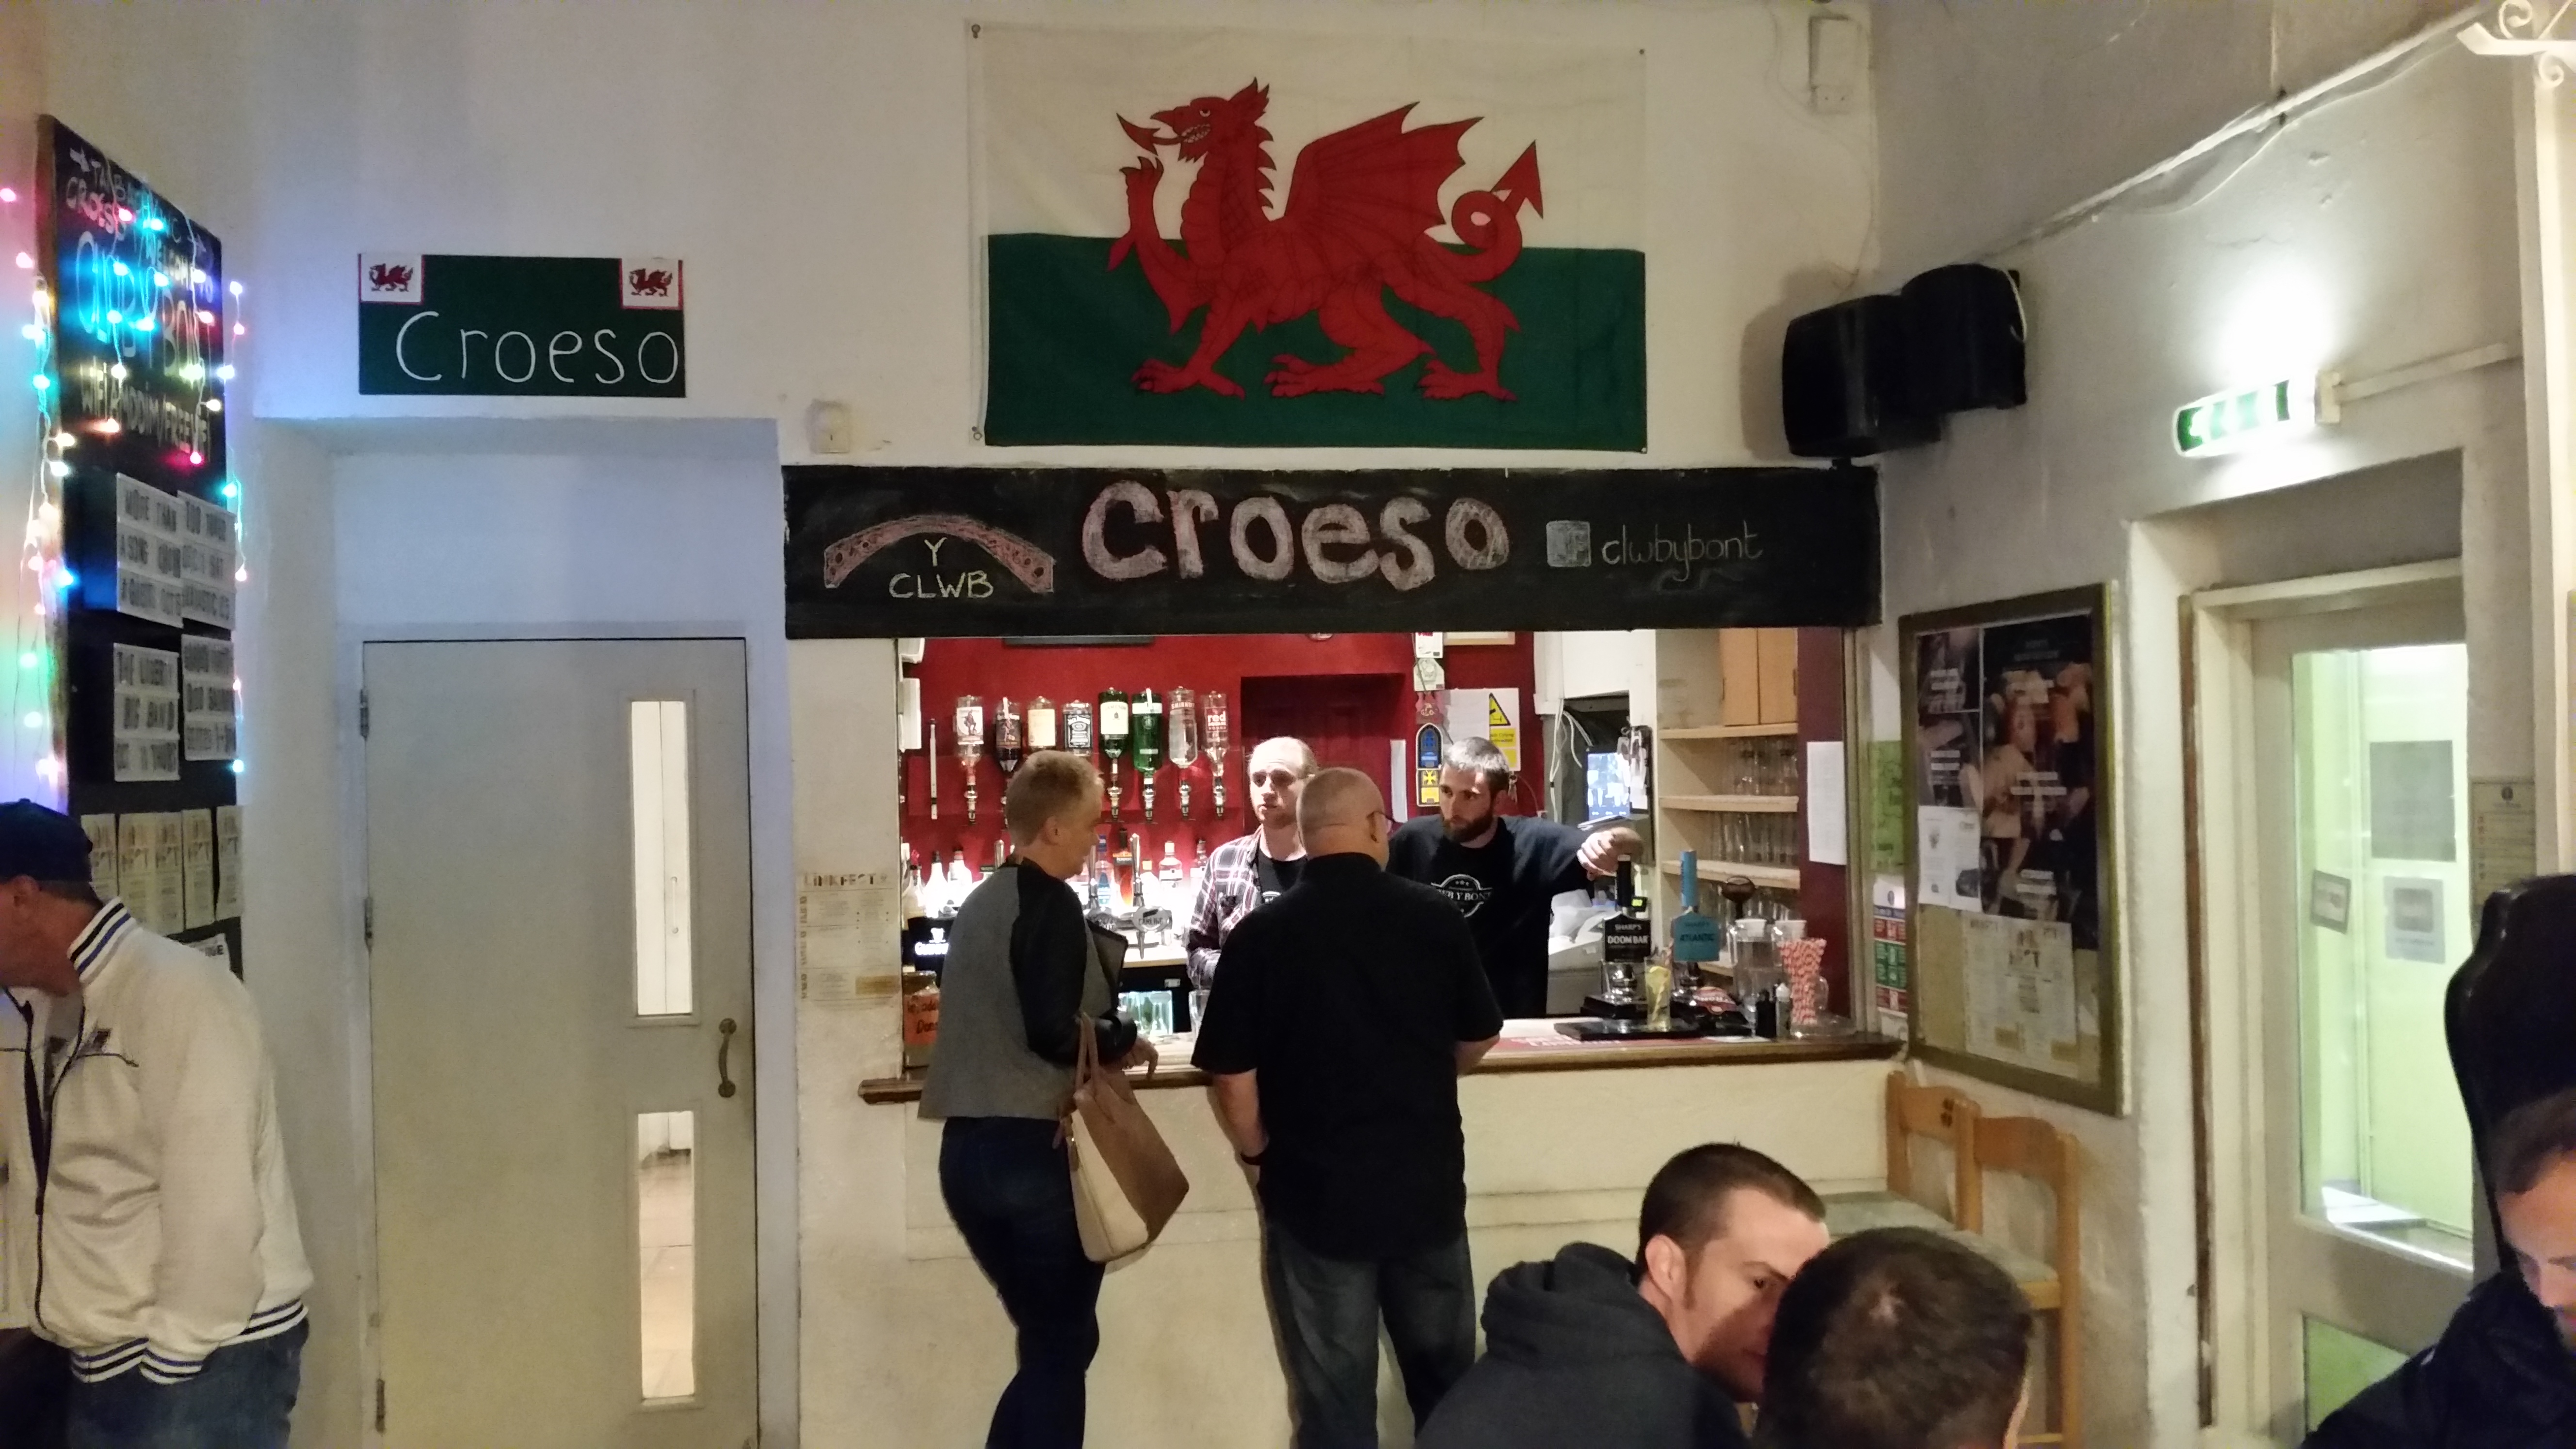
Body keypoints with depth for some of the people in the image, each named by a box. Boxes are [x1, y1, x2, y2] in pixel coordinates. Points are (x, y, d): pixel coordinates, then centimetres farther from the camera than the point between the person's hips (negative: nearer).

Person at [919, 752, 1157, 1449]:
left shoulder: (978, 902, 13)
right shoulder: (1050, 902, -12)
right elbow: (1053, 1031, -22)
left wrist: (1098, 1034, 17)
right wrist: (1125, 1043, -5)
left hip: (967, 1149, 8)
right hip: (1034, 1149, -8)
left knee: (1045, 1340, 19)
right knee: (1062, 1345, 5)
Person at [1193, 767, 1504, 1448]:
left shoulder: (1260, 933, -12)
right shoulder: (1435, 917, -6)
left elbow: (1232, 1081, -12)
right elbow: (1479, 1041, 7)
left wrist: (1260, 1157, 7)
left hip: (1315, 1193, -2)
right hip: (1428, 1185, 2)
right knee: (1447, 1379, 20)